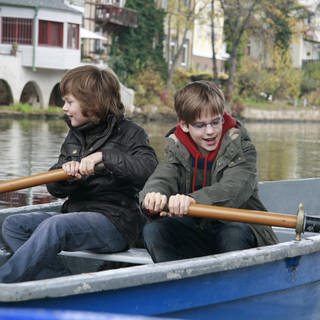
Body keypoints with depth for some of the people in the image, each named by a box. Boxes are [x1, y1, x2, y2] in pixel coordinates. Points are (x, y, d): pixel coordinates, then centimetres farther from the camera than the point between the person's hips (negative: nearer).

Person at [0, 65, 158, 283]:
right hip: (76, 213, 8)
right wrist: (66, 175, -12)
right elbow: (55, 188, 11)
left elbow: (149, 168, -22)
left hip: (116, 222, -8)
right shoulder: (74, 137, 18)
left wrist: (102, 157, -26)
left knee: (54, 226, -34)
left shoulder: (128, 133, -2)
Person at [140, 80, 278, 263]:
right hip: (196, 230, 3)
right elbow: (161, 179, -15)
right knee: (154, 230, -20)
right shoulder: (177, 150, 3)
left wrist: (193, 200, -48)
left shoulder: (240, 148, -8)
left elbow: (233, 189, -27)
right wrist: (154, 195, -44)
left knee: (234, 234, -36)